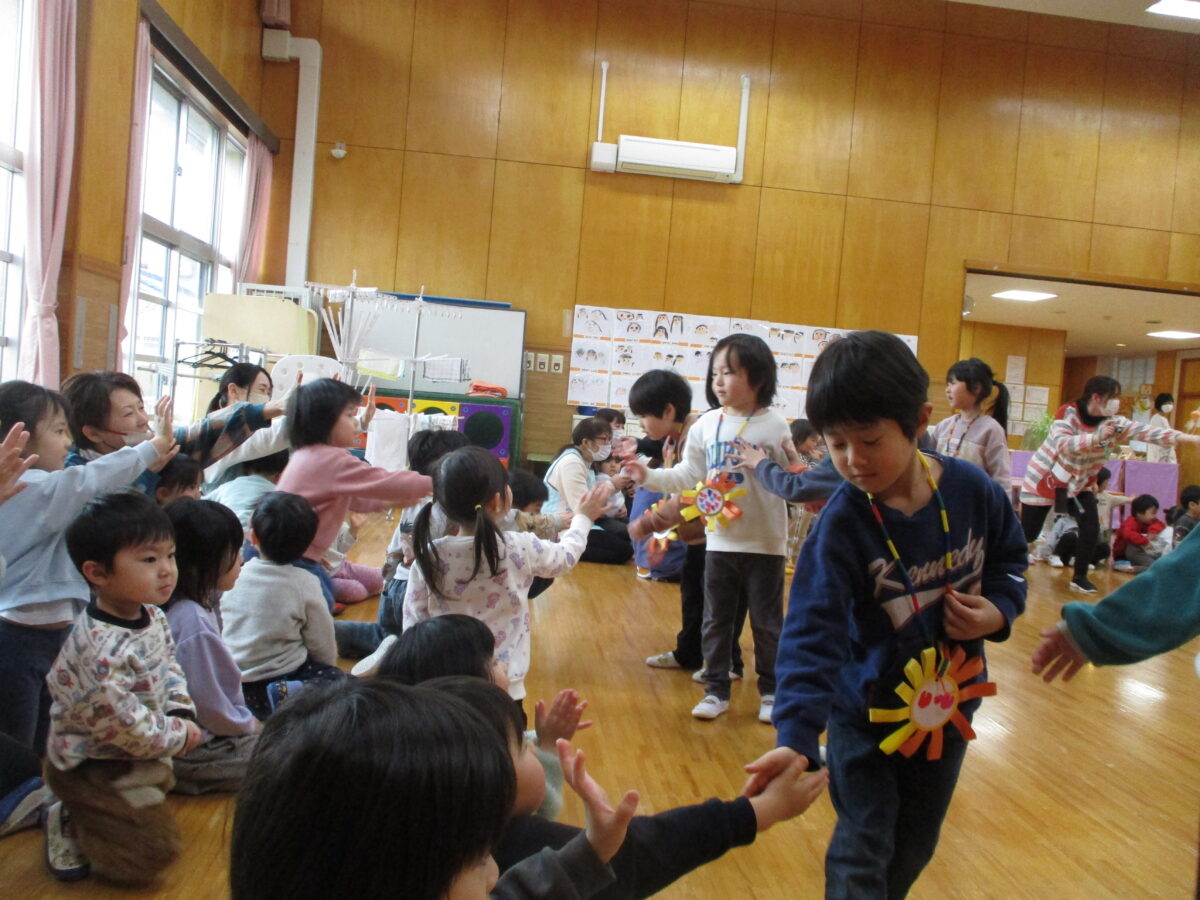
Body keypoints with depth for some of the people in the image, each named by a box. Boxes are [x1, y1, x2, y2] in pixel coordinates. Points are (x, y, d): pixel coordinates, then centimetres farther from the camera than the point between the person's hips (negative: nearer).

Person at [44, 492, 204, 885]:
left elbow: (169, 664, 7)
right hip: (92, 767, -9)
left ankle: (73, 812, 31)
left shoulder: (152, 616, -8)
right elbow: (121, 724, -32)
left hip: (133, 757, 9)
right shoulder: (101, 649, -37)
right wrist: (179, 735, -19)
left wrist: (181, 710, -9)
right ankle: (66, 824, 14)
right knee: (148, 858, -2)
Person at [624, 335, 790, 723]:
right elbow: (688, 475, 5)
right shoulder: (706, 425, 2)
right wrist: (650, 476, -4)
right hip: (720, 540, 4)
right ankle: (716, 690, 24)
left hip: (764, 542, -3)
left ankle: (770, 691, 25)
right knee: (716, 619, 12)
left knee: (767, 621, 9)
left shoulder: (774, 426, -9)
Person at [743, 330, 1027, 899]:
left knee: (915, 847, 21)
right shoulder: (839, 525, -24)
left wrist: (999, 609, -15)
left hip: (950, 702, 4)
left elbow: (1008, 559, 6)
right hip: (867, 710, -4)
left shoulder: (972, 491, -13)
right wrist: (796, 736, -37)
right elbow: (812, 633, -28)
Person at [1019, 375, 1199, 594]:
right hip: (1045, 479, -4)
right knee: (1028, 533, -1)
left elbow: (1146, 432, -21)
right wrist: (1096, 437, -49)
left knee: (1091, 529, -9)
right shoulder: (1069, 412, -21)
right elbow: (1061, 444, -35)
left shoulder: (1114, 422, -9)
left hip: (1080, 483, 5)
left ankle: (1079, 578, 8)